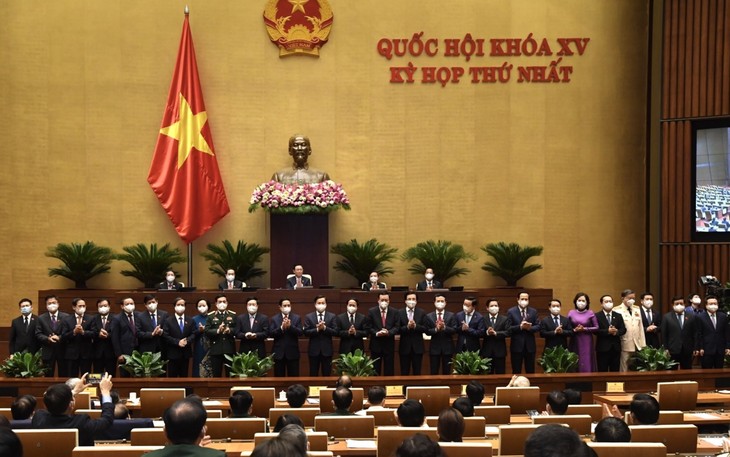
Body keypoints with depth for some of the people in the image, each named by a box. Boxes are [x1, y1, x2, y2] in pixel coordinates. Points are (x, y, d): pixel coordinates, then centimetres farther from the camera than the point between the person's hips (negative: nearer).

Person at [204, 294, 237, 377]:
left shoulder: (233, 315, 10)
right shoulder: (210, 316, 8)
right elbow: (207, 332, -3)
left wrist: (230, 330, -17)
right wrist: (218, 331, -18)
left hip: (229, 349, 1)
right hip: (215, 350, -1)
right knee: (216, 375, 1)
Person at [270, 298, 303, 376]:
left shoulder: (297, 318, 5)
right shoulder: (274, 319, 5)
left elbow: (301, 332, -6)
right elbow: (270, 334, -6)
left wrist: (290, 326, -19)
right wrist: (281, 328, -19)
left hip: (293, 352, 0)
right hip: (279, 352, 0)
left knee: (294, 377, 2)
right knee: (279, 378, 3)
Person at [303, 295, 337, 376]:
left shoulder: (332, 316, 3)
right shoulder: (308, 317, 3)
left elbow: (335, 332, -5)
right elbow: (306, 332, -5)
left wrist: (324, 328, -18)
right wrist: (317, 329, -18)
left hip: (327, 350, 0)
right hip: (314, 350, 0)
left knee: (327, 375, 4)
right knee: (313, 375, 4)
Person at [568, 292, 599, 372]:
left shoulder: (590, 313, 1)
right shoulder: (571, 313, 5)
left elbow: (596, 328, -1)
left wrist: (585, 329, -12)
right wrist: (574, 330, -13)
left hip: (587, 342, -1)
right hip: (575, 342, 1)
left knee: (586, 364, -3)